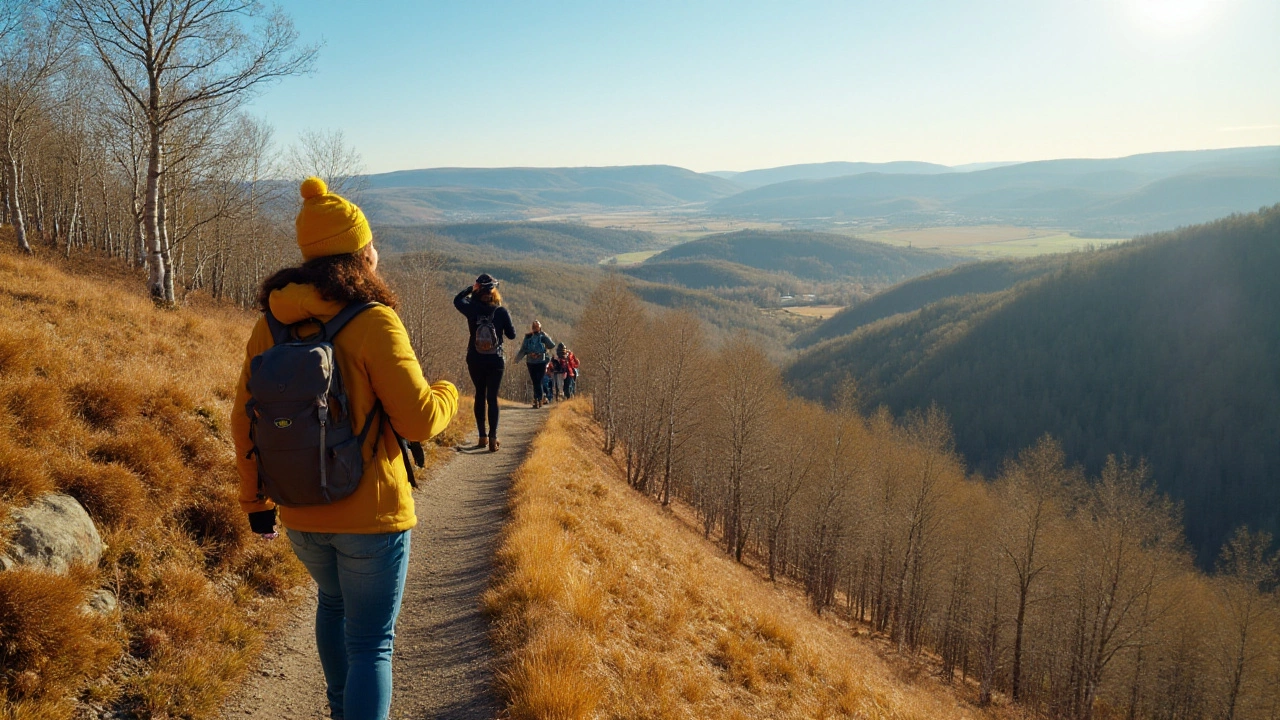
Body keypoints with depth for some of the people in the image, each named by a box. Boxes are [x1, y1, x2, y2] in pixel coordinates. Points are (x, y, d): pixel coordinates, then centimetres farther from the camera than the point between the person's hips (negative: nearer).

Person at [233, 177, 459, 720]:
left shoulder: (271, 323, -1)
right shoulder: (373, 321, -18)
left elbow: (244, 421, 5)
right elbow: (418, 420, -17)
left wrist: (255, 498, 17)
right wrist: (447, 395, 5)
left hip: (300, 513, 6)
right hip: (370, 514, -6)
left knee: (334, 601, 31)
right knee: (371, 644, 6)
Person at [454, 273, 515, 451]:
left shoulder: (472, 310, -7)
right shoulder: (501, 312, -10)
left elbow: (457, 300, 14)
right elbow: (512, 335, 0)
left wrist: (471, 288, 14)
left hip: (475, 361, 2)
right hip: (495, 361, -1)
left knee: (480, 395, 16)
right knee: (492, 398, 2)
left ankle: (482, 436, 17)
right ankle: (493, 438, -8)